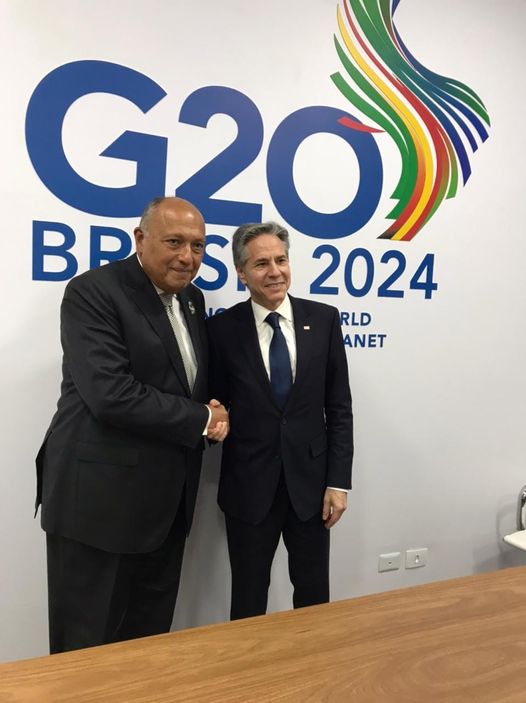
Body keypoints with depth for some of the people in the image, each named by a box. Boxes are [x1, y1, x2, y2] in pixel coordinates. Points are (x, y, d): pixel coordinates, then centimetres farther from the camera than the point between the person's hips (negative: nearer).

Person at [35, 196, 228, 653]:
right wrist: (202, 420, -15)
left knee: (150, 637, 20)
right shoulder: (93, 292, -14)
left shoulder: (191, 298, 10)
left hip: (167, 501, 7)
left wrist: (213, 415, -5)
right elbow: (110, 395, -25)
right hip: (100, 497, -7)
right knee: (85, 647, 9)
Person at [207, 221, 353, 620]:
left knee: (314, 596, 17)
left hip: (311, 480, 1)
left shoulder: (324, 319, -2)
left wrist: (339, 481, -3)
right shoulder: (223, 328, -5)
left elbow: (339, 407, -1)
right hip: (250, 485, -1)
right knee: (248, 600, 15)